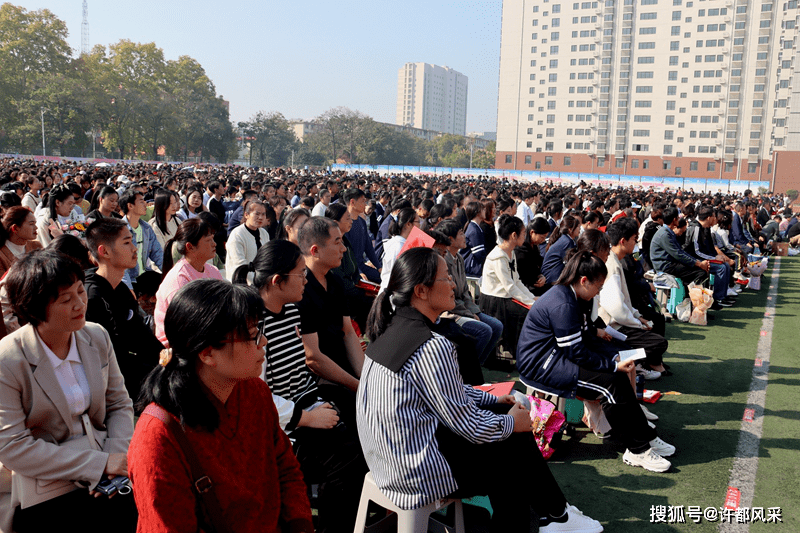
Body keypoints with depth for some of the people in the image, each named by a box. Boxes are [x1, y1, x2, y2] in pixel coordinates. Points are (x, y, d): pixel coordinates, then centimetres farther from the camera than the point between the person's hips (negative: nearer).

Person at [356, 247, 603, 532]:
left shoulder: (393, 328, 2)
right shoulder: (431, 348, -26)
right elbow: (470, 426, -18)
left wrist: (493, 400, 16)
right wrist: (513, 422, 0)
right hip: (418, 473, -8)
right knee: (517, 438, 7)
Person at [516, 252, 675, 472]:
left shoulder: (566, 294, 9)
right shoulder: (562, 305, -23)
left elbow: (580, 337, 14)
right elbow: (577, 353, -21)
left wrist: (612, 360, 4)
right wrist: (614, 365, -15)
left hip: (555, 356, 11)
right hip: (540, 365, -11)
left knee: (617, 374, 1)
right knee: (610, 384, -19)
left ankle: (646, 436, 5)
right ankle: (637, 450, -8)